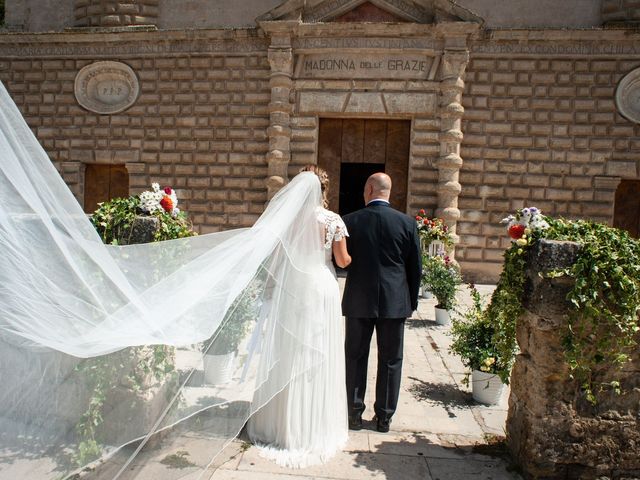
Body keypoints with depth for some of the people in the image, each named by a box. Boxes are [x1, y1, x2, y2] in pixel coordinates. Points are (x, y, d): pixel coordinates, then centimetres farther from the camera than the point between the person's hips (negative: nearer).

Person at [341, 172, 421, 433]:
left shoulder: (350, 221, -6)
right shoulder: (407, 222, -5)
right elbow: (415, 266, 0)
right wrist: (412, 300, 10)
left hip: (358, 300, 0)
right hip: (395, 301, 0)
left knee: (356, 358, 12)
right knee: (390, 360, 12)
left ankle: (354, 414, 20)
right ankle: (384, 417, 20)